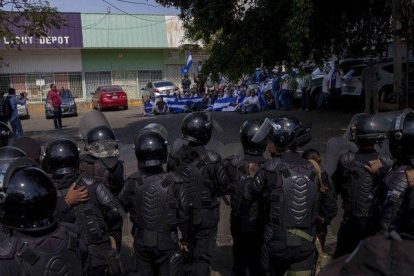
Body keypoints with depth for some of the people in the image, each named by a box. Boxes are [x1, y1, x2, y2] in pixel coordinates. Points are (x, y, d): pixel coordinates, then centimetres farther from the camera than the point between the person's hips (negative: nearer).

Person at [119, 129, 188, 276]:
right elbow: (183, 214, -12)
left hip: (141, 239, 3)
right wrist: (185, 237, 5)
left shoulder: (132, 181, -16)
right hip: (166, 240, -2)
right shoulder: (174, 182, -21)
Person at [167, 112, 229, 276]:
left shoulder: (175, 157, -10)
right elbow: (223, 187, -12)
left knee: (189, 246, 27)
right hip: (206, 215, -5)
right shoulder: (212, 160, -24)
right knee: (203, 254, 10)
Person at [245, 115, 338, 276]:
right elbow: (330, 205, 7)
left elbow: (250, 196, 0)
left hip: (276, 239, -3)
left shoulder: (271, 169, -16)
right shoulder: (312, 170, -1)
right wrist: (321, 221, 19)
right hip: (305, 242, 3)